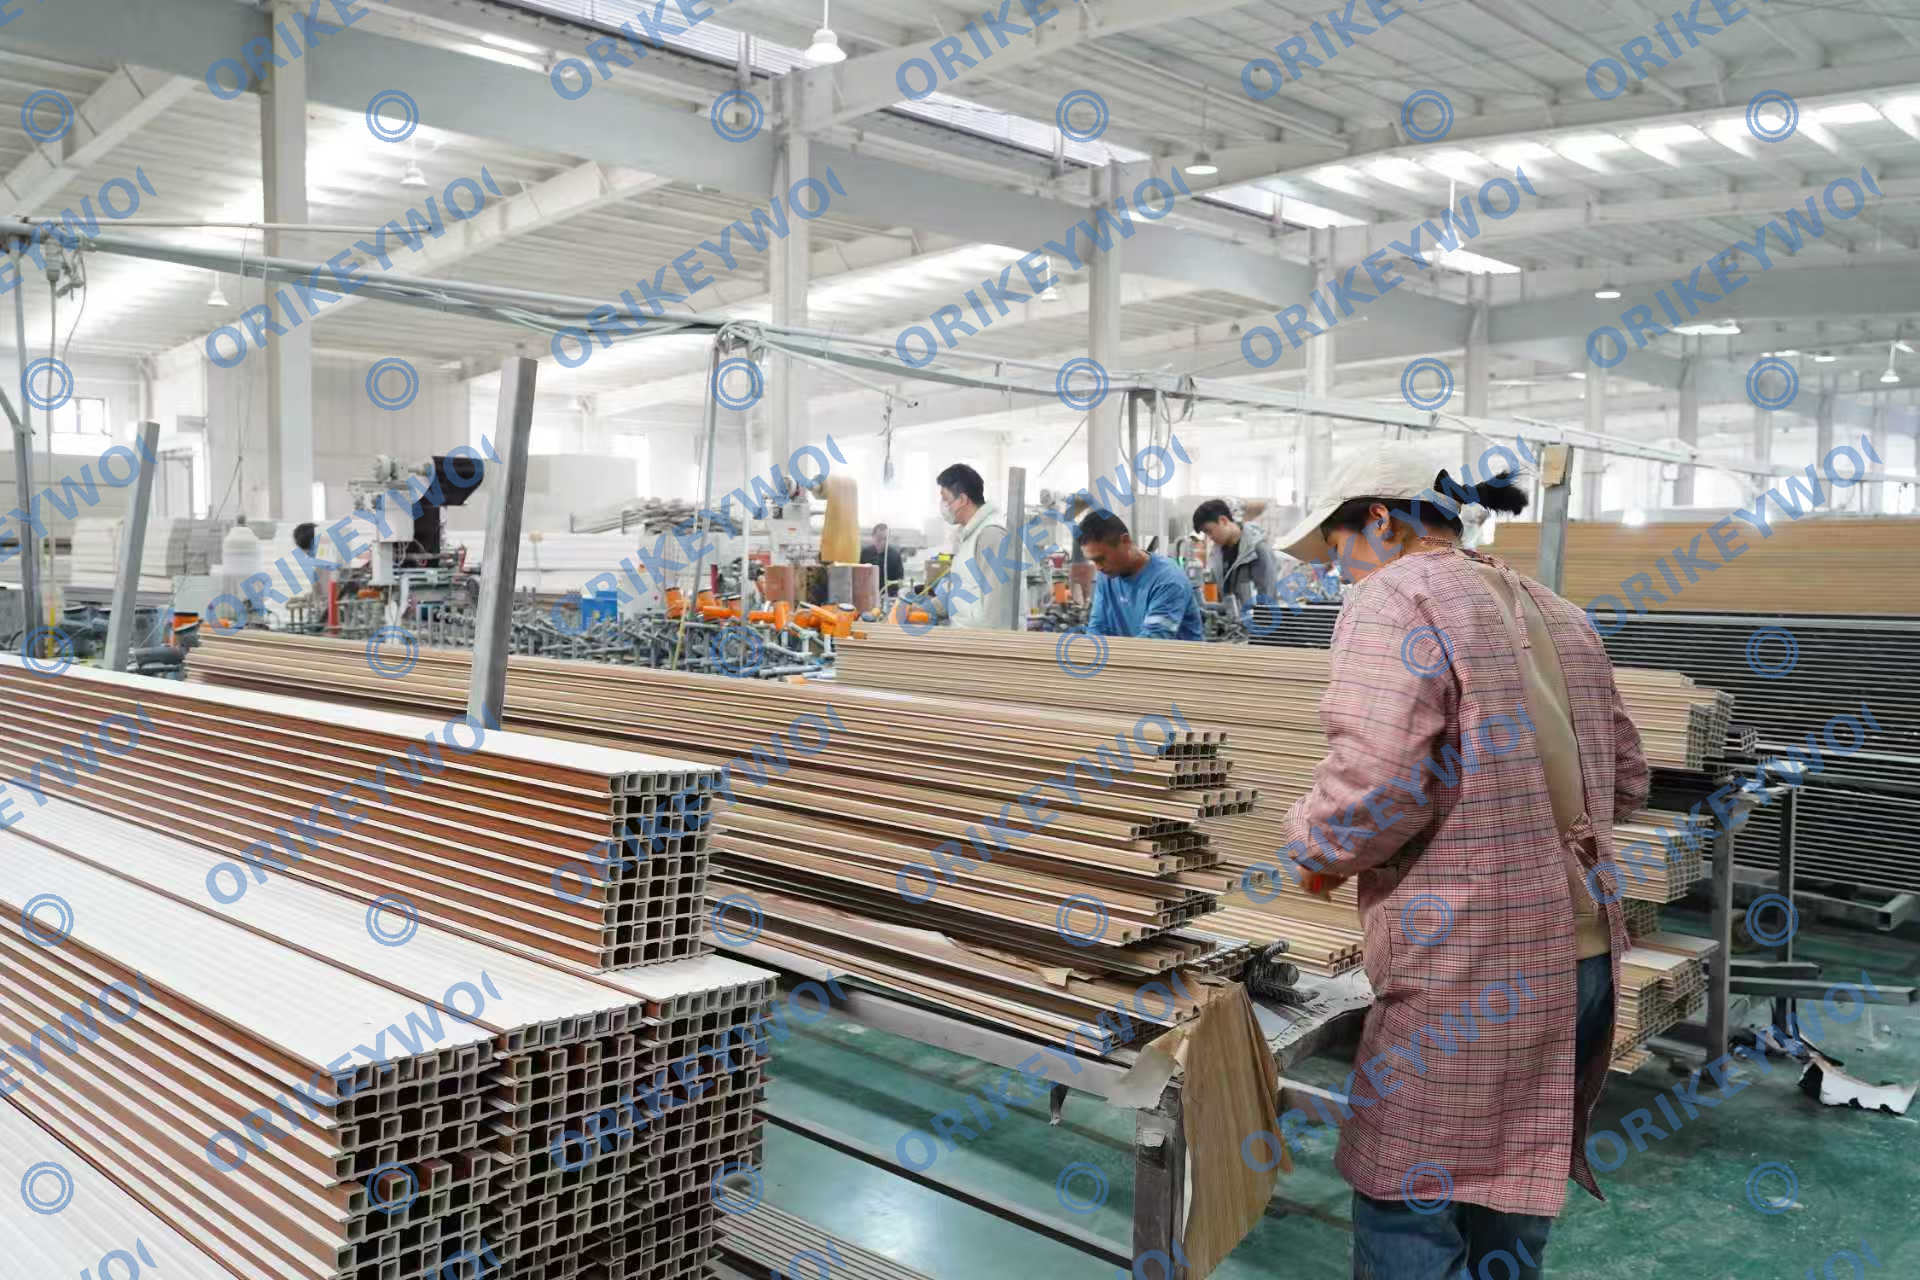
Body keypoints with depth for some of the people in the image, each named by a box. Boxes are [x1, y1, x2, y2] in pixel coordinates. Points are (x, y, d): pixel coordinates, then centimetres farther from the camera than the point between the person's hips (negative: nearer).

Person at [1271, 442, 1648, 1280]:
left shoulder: (1394, 598, -11)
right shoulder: (1555, 613, 14)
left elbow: (1374, 783, -24)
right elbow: (1625, 780, 19)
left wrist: (1317, 847, -6)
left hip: (1469, 972, -8)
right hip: (1582, 958, 8)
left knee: (1402, 1208, 5)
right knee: (1509, 1209, 21)